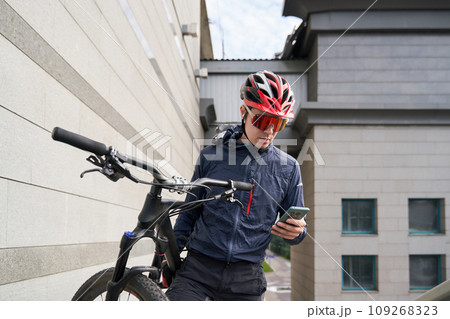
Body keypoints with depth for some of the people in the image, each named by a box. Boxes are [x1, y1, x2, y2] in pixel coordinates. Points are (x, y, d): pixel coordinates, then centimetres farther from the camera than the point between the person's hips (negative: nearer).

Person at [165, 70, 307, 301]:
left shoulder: (288, 168, 5)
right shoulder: (211, 155, 4)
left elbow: (295, 225, 10)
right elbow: (190, 211, 12)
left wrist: (297, 231, -12)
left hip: (246, 279, 1)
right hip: (198, 267, -1)